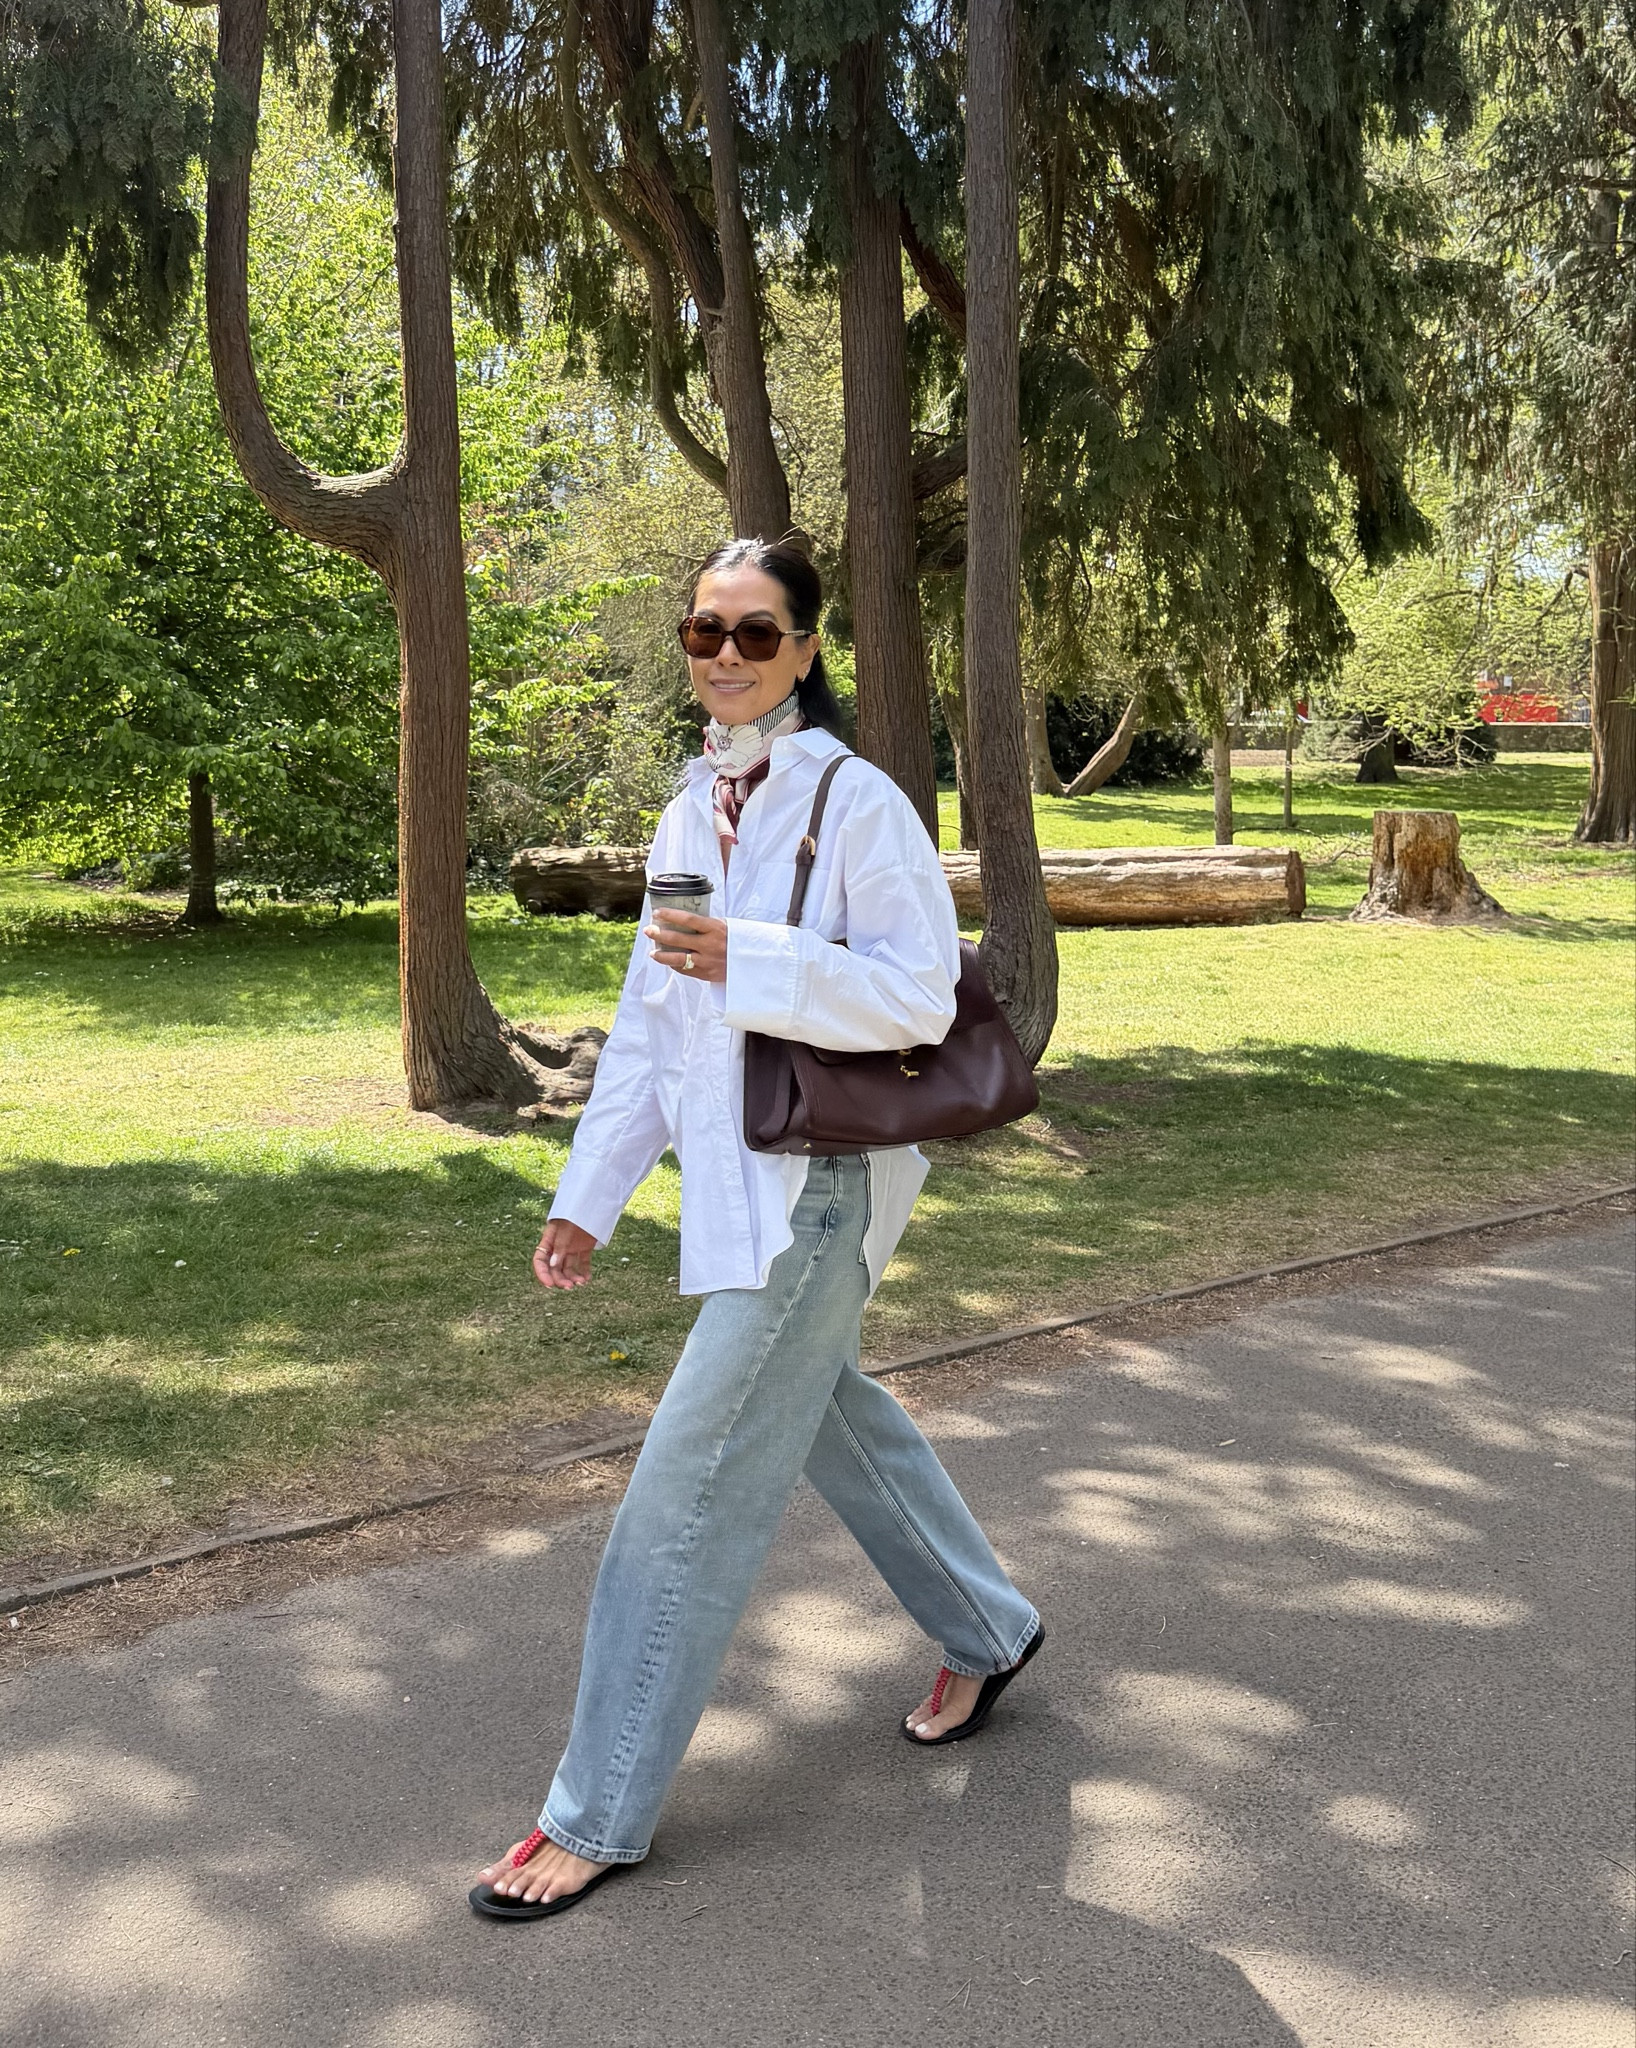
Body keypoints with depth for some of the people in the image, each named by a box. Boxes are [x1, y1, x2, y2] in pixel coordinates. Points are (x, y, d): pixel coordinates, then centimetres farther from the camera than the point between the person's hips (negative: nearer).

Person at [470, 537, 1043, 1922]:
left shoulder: (856, 803, -13)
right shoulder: (694, 810, 10)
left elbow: (920, 994, -16)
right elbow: (649, 1018, 12)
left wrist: (749, 960, -27)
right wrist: (589, 1196, 10)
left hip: (821, 1182, -8)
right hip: (735, 1178, 8)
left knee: (690, 1490, -5)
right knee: (827, 1416, 23)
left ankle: (601, 1813, 8)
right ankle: (987, 1630, 46)